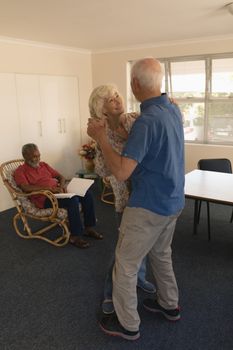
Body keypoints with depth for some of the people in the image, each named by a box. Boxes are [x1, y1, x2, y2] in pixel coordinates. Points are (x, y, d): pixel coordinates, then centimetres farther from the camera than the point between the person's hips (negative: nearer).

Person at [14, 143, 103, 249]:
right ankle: (75, 236, -20)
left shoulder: (43, 165, 20)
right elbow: (26, 188, -18)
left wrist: (62, 185, -2)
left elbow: (60, 176, 22)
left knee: (87, 194, -11)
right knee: (72, 200, -32)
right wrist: (48, 188, -24)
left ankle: (89, 228, -1)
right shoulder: (20, 171, 1)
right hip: (45, 199, -7)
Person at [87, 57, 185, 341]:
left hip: (149, 206, -9)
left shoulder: (147, 120, -26)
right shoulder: (173, 110, 2)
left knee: (125, 265, 9)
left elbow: (121, 172, -30)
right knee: (161, 254, 27)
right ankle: (169, 305, 44)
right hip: (173, 201, 9)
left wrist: (100, 138, -18)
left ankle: (127, 324, 27)